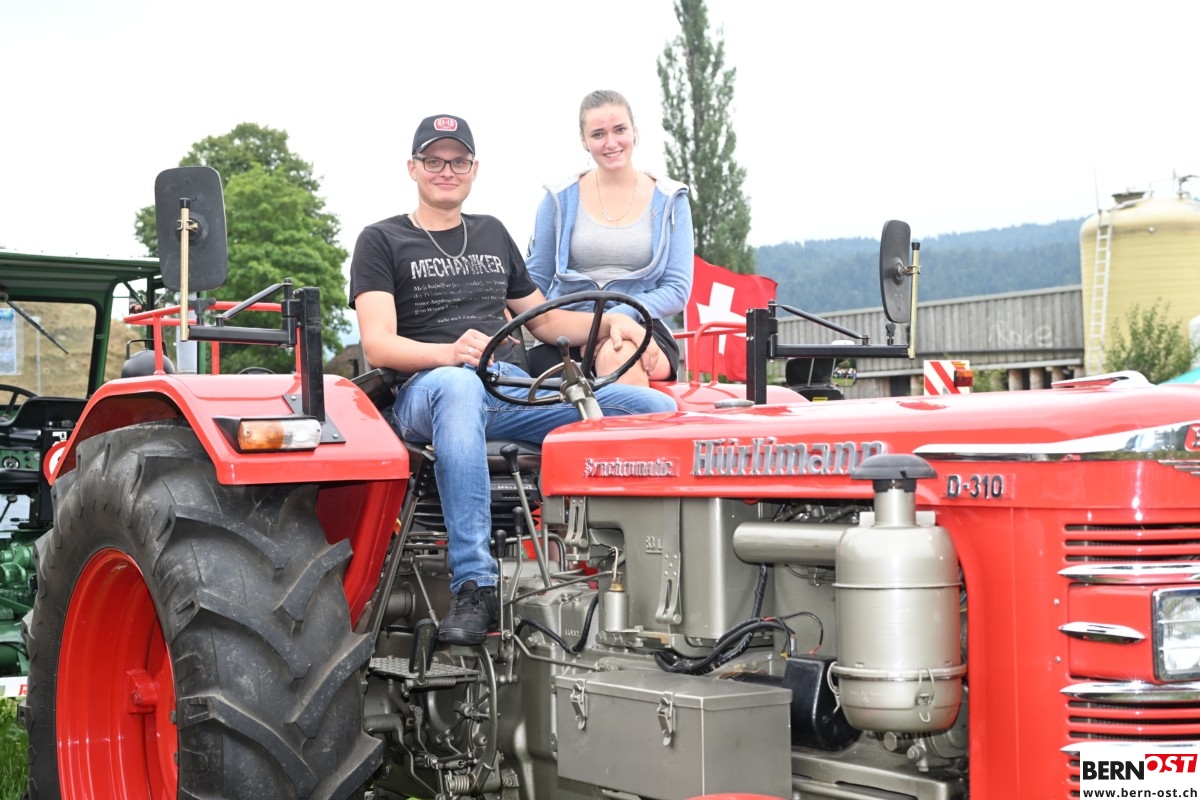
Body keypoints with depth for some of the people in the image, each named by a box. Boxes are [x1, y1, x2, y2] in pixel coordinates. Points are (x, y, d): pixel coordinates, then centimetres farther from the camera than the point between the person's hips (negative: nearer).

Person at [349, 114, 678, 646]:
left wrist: (609, 322, 11)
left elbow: (542, 319, 31)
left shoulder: (492, 234, 26)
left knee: (659, 410, -15)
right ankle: (474, 584, -47)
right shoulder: (382, 242, 10)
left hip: (513, 387, 5)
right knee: (458, 385, -45)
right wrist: (448, 352, -24)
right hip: (425, 392, -5)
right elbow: (377, 345, -4)